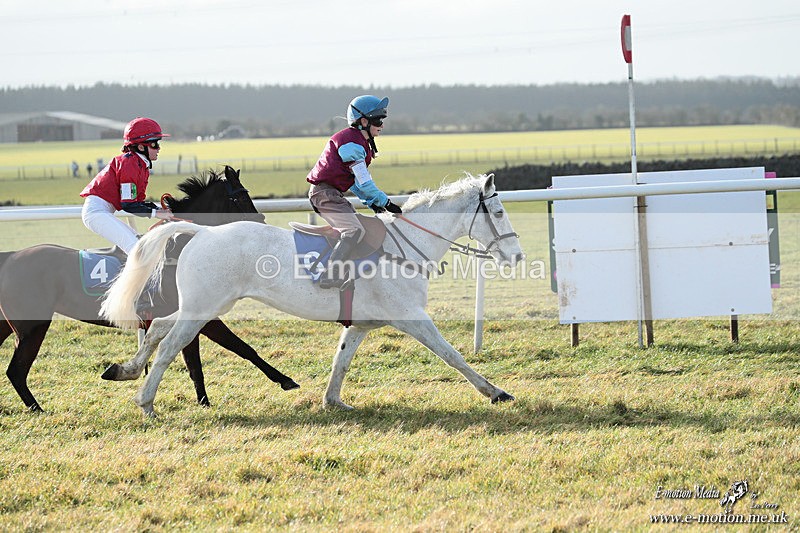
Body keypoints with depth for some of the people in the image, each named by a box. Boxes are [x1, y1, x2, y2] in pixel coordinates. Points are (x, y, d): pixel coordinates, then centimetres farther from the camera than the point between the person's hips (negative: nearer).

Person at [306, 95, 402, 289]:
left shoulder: (362, 143, 19)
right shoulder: (351, 142, -15)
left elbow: (356, 183, 21)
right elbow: (363, 181, -18)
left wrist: (373, 202, 10)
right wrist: (386, 202, -12)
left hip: (333, 194, 11)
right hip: (324, 192, -11)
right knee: (355, 230, -24)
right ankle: (331, 275, -33)